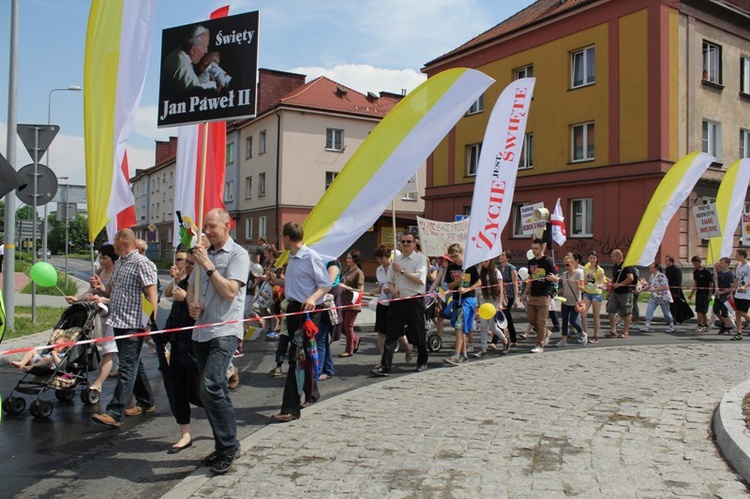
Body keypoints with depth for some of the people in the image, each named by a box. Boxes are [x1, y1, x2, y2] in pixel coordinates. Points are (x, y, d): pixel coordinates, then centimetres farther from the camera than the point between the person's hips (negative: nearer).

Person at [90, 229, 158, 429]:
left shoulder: (142, 263, -11)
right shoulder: (118, 263, 17)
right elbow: (112, 291, 25)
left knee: (127, 368, -8)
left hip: (134, 325, -10)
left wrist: (150, 323, -21)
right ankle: (146, 402, 28)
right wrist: (100, 287, 2)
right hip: (118, 322, 10)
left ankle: (113, 413, -11)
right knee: (133, 364, 16)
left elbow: (151, 294, -16)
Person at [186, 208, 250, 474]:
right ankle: (225, 446, 23)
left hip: (224, 330, -7)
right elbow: (191, 287, 22)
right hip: (201, 330, 8)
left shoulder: (237, 254, -6)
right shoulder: (203, 253, 16)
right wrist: (191, 305, 1)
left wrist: (208, 265, -16)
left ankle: (228, 445, -5)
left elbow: (229, 292, -16)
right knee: (216, 390, 12)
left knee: (210, 386, -19)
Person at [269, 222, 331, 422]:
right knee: (303, 356, 20)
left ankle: (290, 409, -8)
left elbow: (326, 285, -15)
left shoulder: (311, 257, -14)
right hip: (294, 309, 9)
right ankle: (311, 394, 37)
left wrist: (313, 298, -30)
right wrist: (274, 280, 26)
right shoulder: (292, 258, 13)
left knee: (298, 358, -10)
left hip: (308, 311, -9)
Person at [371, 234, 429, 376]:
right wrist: (393, 289, -6)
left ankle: (422, 362, 29)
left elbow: (420, 280, -15)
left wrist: (402, 271, -13)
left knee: (418, 334, 9)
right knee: (391, 334, -3)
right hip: (397, 301, 4)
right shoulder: (396, 260, 13)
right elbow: (389, 280, 16)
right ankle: (385, 367, -5)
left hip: (414, 301, -4)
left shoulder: (420, 259, -2)